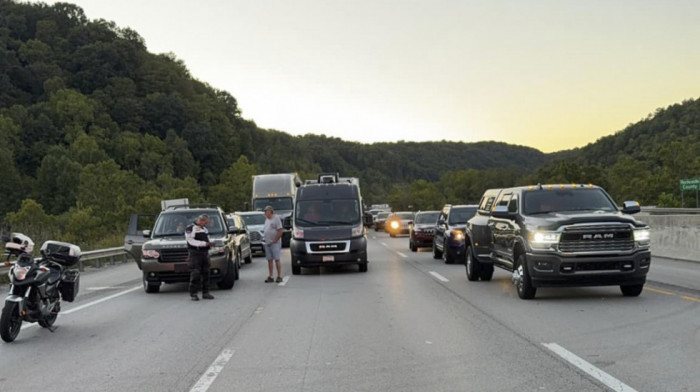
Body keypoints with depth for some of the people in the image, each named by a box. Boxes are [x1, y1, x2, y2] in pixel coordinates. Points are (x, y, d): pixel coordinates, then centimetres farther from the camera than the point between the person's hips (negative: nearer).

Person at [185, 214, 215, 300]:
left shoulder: (205, 229, 20)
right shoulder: (190, 229, -5)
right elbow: (191, 241, -14)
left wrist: (209, 244, 3)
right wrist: (204, 243, -20)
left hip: (204, 253, 7)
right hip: (195, 253, -7)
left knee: (205, 273, 7)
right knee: (195, 274, -11)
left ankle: (205, 293, 13)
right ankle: (193, 294, -7)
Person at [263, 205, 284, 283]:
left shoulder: (276, 218, -8)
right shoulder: (267, 220, 17)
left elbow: (280, 230, -14)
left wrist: (275, 240, -16)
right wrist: (265, 239, 9)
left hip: (274, 243, -8)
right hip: (267, 243, 8)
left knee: (277, 259, -6)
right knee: (269, 260, 8)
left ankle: (279, 276, -3)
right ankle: (270, 276, 11)